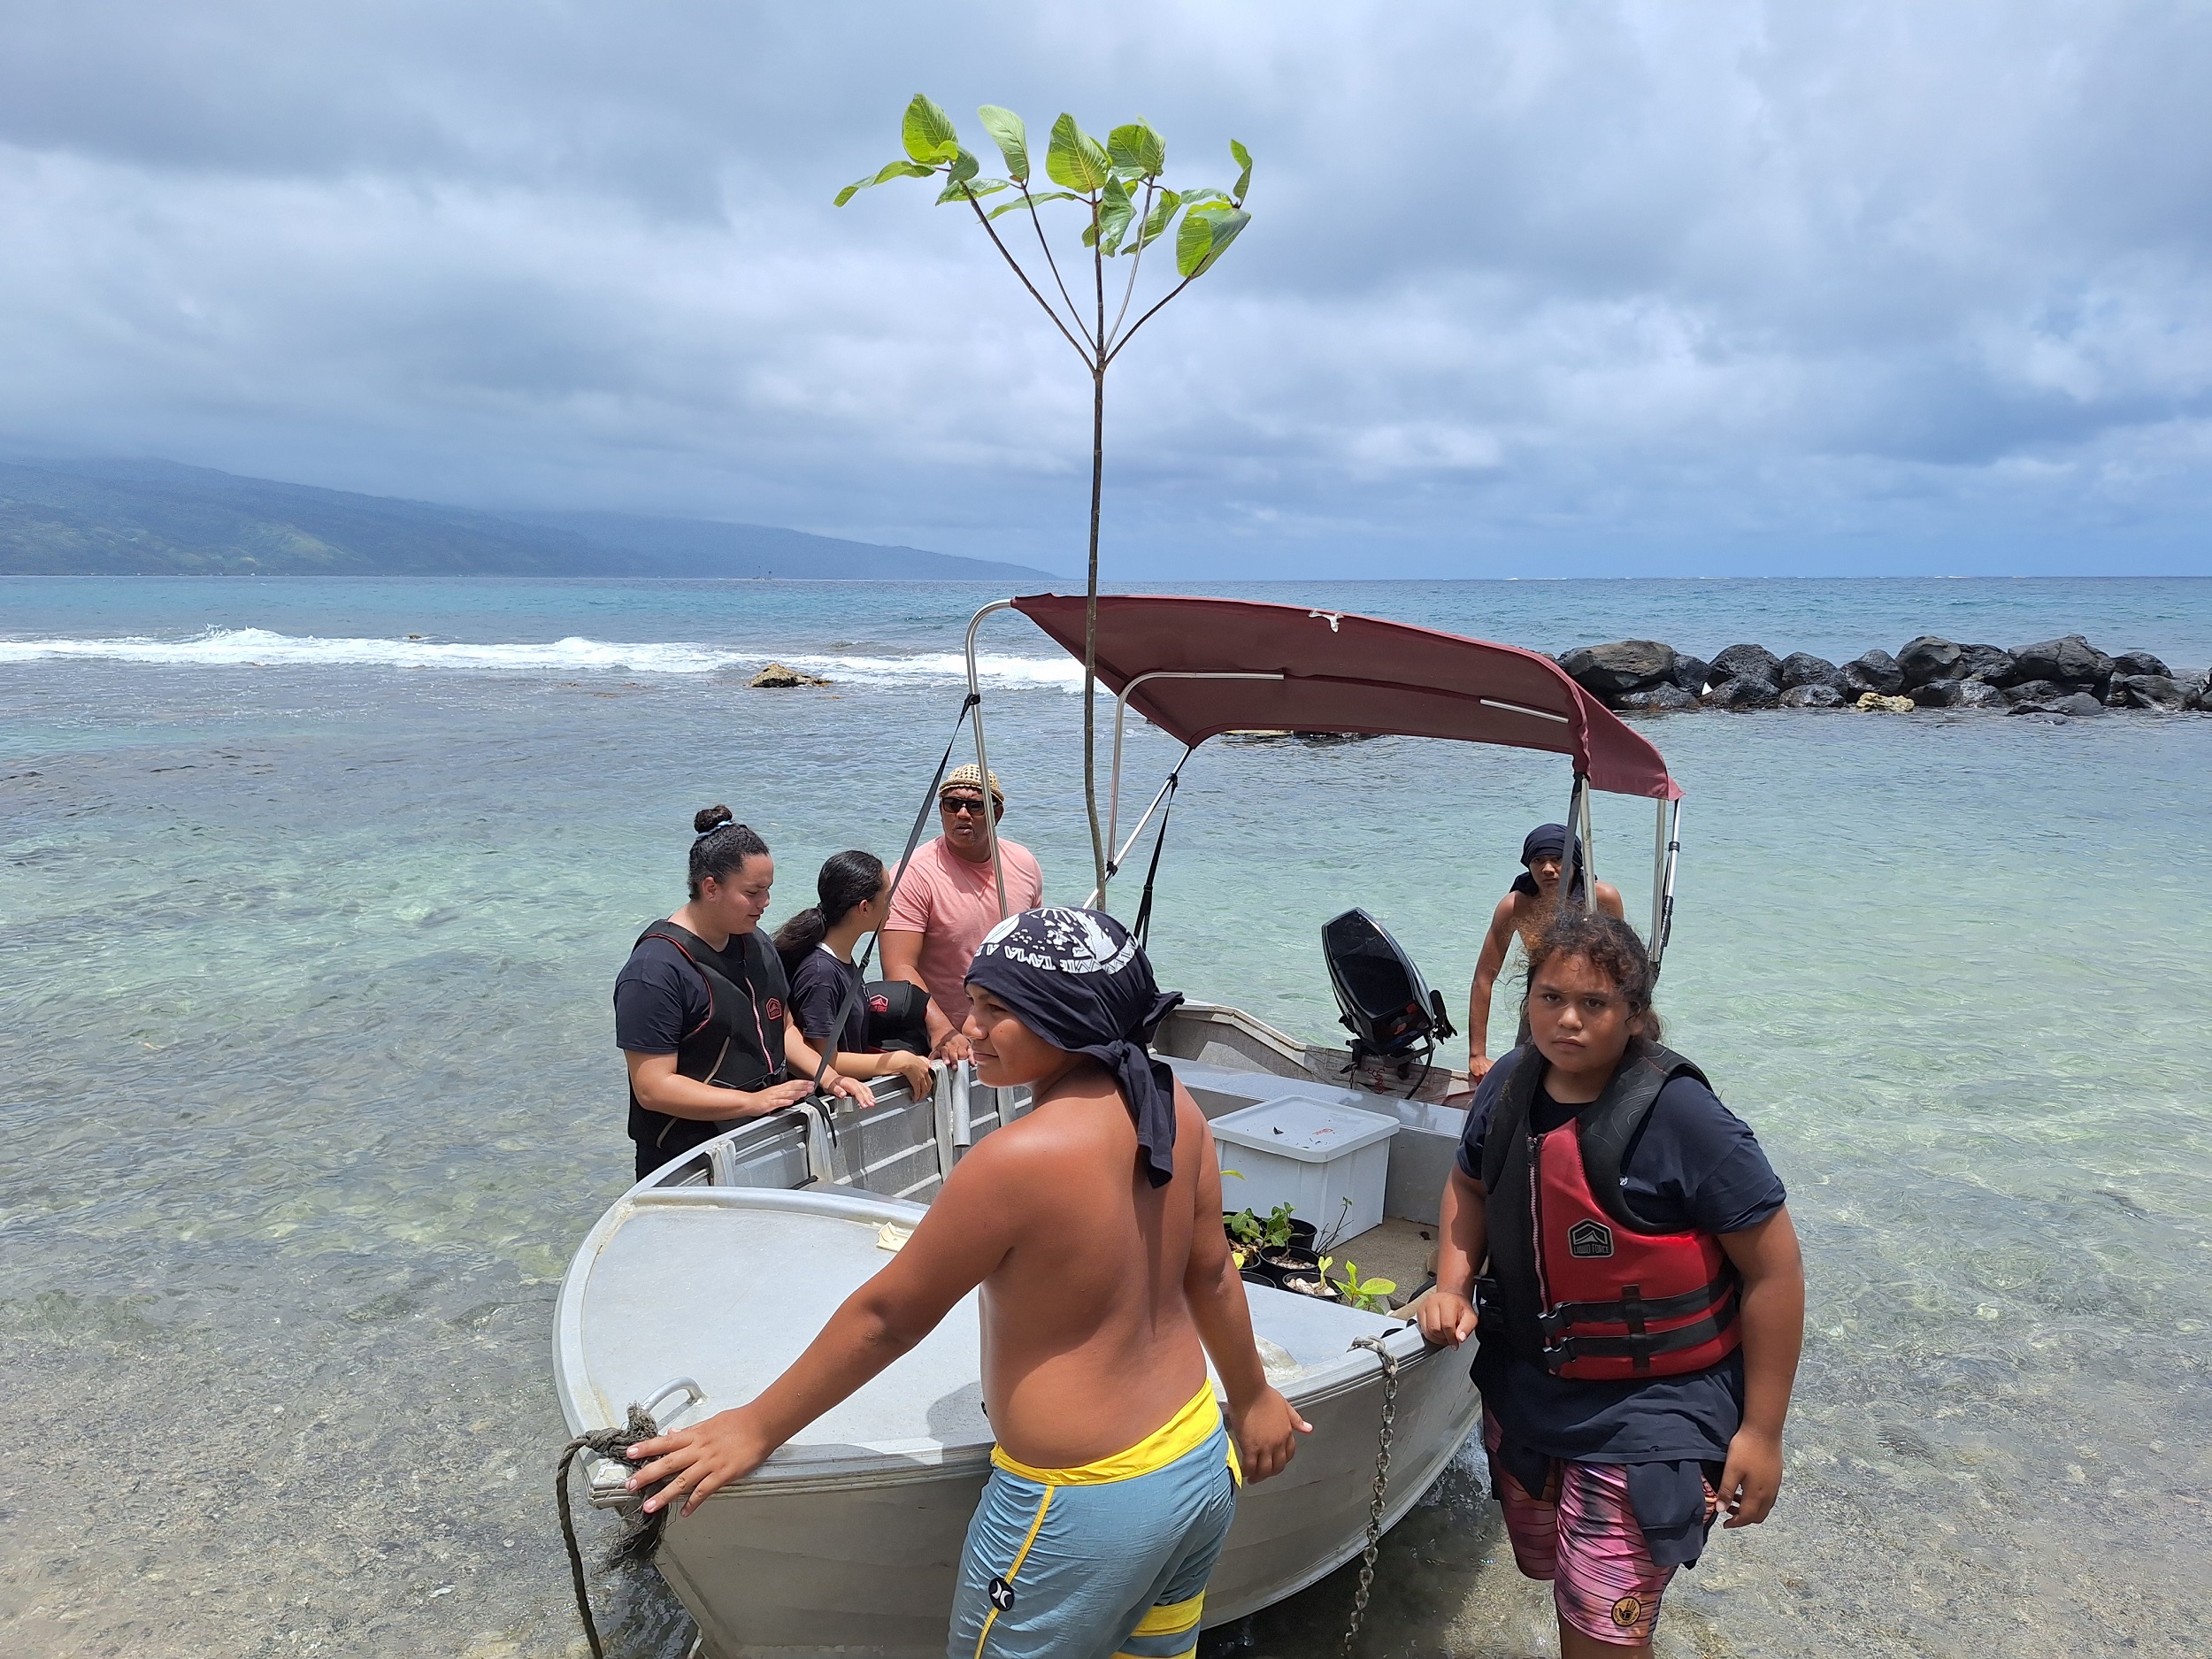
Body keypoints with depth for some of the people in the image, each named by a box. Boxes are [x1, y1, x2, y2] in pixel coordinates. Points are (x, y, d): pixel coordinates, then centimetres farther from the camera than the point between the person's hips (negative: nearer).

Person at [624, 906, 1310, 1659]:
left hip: (1085, 1511, -7)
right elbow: (1211, 1274, 4)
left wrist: (755, 1428, -3)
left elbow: (886, 1317, -16)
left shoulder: (1018, 1158, -27)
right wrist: (1251, 1400, 20)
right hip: (1201, 1463, 7)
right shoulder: (1173, 1104, -8)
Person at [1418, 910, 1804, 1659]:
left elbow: (1775, 1269, -18)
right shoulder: (1510, 1085, -6)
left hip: (1647, 1409, -6)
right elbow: (1469, 1184, 14)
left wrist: (1761, 1431, -15)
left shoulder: (1678, 1116, -24)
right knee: (1547, 1564, 25)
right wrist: (1452, 1287, -2)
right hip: (1524, 1389, 6)